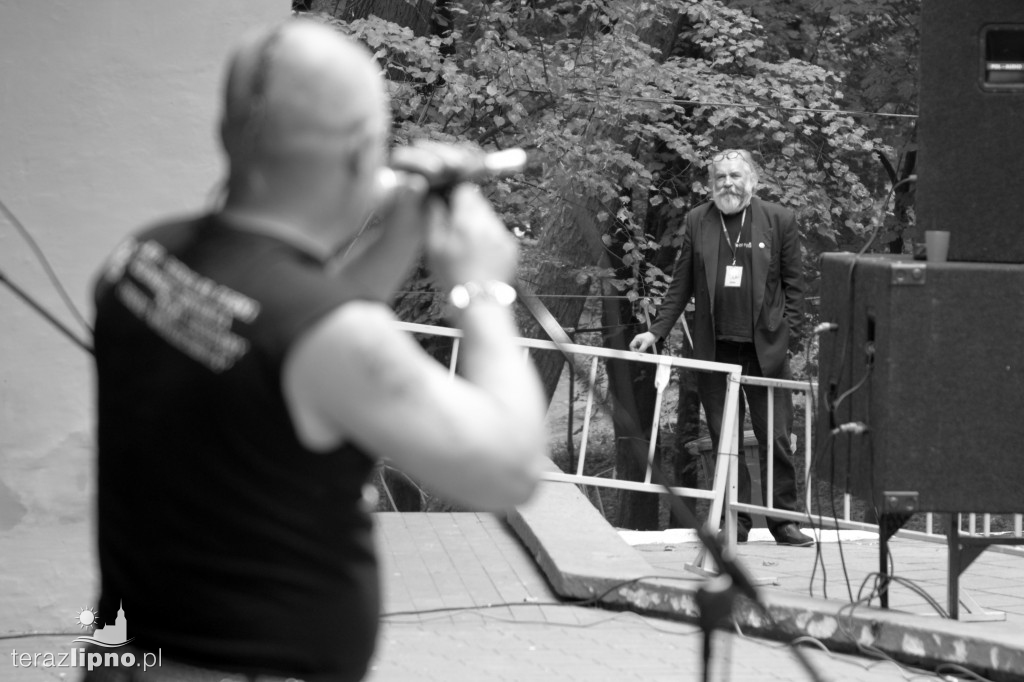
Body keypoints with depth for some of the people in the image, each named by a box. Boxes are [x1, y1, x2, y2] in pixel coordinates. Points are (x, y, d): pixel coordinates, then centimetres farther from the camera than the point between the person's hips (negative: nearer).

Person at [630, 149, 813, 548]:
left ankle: (783, 520, 9)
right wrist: (656, 331, 3)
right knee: (724, 440, 5)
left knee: (776, 438, 0)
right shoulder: (697, 223, 7)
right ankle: (735, 523, 11)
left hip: (765, 348, -2)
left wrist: (788, 335, -3)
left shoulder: (779, 221, 2)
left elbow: (794, 283, 5)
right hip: (714, 348, 2)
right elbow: (681, 285, 10)